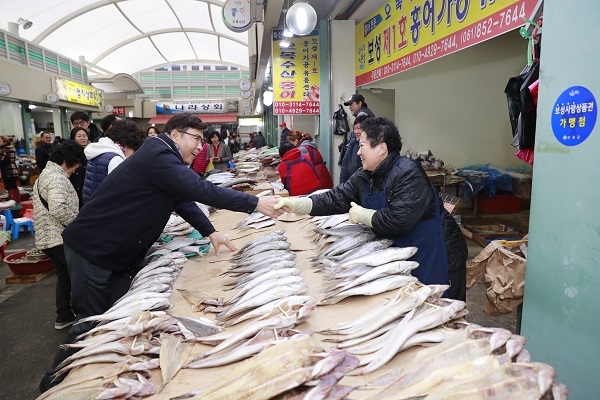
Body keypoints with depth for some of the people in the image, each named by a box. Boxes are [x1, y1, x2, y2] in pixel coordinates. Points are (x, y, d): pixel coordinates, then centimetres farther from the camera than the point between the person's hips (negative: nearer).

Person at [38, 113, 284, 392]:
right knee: (92, 321, 1)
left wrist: (210, 232, 5)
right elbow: (200, 189, -31)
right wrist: (256, 203, -29)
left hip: (116, 253, 10)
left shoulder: (166, 160, 12)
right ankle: (54, 383, 21)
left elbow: (184, 199, 14)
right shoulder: (158, 156, -22)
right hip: (91, 249, -10)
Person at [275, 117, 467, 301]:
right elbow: (336, 198, -5)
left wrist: (362, 215, -19)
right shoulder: (364, 177, 1)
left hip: (433, 255, -8)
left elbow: (399, 220, -33)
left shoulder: (408, 174, -25)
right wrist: (296, 204, -17)